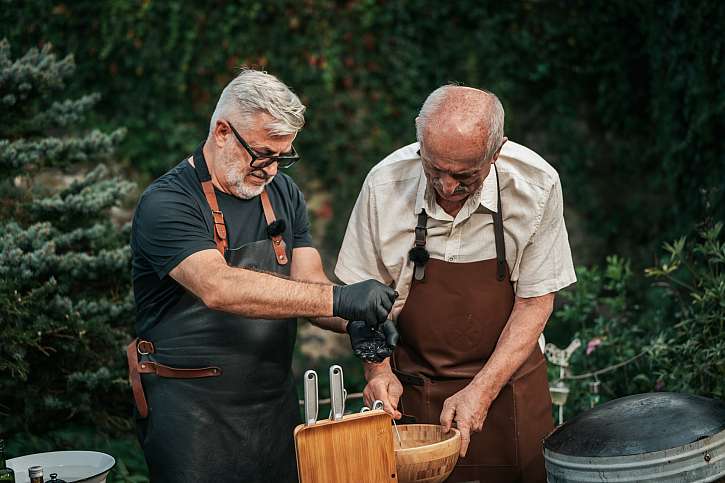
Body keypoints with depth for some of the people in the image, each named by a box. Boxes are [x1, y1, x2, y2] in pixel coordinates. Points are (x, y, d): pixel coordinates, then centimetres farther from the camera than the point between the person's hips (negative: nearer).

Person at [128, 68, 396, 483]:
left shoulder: (284, 194, 9)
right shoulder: (167, 204, -15)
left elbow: (307, 285, 1)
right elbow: (219, 288, -30)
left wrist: (355, 323, -22)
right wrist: (339, 300, -35)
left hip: (276, 401, 7)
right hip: (190, 409, -6)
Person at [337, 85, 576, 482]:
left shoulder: (536, 184, -16)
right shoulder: (385, 184, -15)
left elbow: (535, 301, -10)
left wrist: (482, 391, -16)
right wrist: (378, 369, -14)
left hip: (507, 379, 0)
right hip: (411, 388, 0)